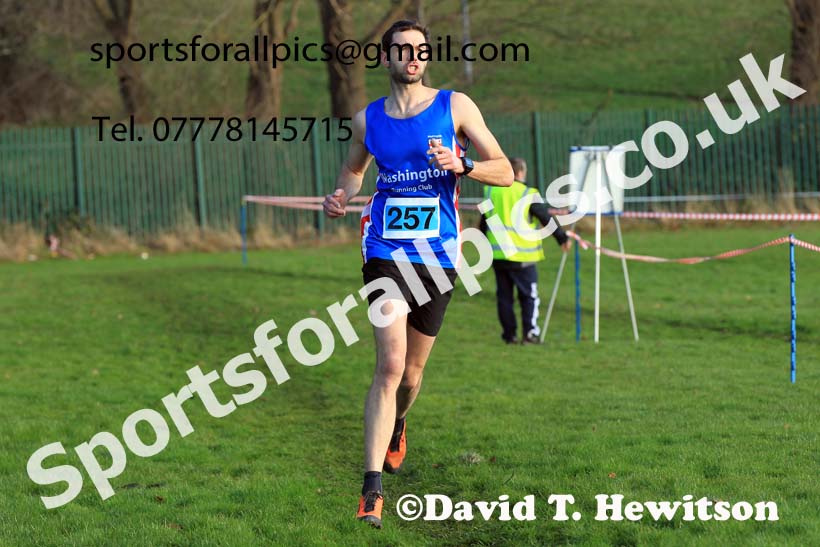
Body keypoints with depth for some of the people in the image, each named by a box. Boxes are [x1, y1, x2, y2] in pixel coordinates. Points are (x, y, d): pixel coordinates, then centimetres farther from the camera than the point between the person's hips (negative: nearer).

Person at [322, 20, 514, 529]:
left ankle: (397, 425, 49)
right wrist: (342, 196, 3)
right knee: (390, 364, -16)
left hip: (437, 256, 1)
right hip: (386, 252, -1)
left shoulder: (455, 106, 0)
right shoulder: (367, 119, 6)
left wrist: (460, 165, -20)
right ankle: (373, 488, -16)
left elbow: (505, 171, 0)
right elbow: (354, 168, 26)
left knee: (412, 370, 13)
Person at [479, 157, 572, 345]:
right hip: (522, 256, -4)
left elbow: (483, 222, 15)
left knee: (504, 296, 9)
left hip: (498, 255, 4)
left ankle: (509, 334, 10)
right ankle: (530, 332, -4)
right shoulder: (527, 195, -9)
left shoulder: (491, 192, 6)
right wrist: (563, 238, 7)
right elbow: (547, 219, -4)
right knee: (529, 295, 4)